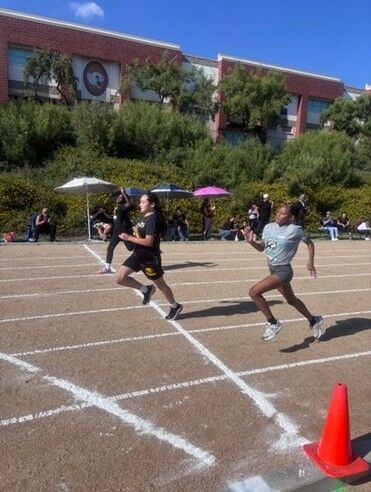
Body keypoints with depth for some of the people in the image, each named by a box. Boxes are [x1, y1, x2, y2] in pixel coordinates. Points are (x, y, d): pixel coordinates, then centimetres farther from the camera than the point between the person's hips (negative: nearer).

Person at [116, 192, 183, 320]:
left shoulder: (152, 219, -21)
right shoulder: (146, 218, 9)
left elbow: (149, 241, -27)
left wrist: (129, 237, -23)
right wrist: (137, 230, 10)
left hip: (149, 258, -9)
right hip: (138, 254, 9)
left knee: (160, 284, 9)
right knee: (120, 278, 0)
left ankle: (175, 307, 33)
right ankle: (146, 290, 16)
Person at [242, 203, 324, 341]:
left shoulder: (295, 229, -13)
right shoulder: (268, 227, 1)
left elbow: (310, 243, 3)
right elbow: (261, 247, 10)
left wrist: (310, 262, -4)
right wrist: (251, 241, -8)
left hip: (283, 271, -7)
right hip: (272, 269, 7)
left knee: (254, 292, -20)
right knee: (291, 300, 23)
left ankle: (273, 323, -4)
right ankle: (314, 321, 47)